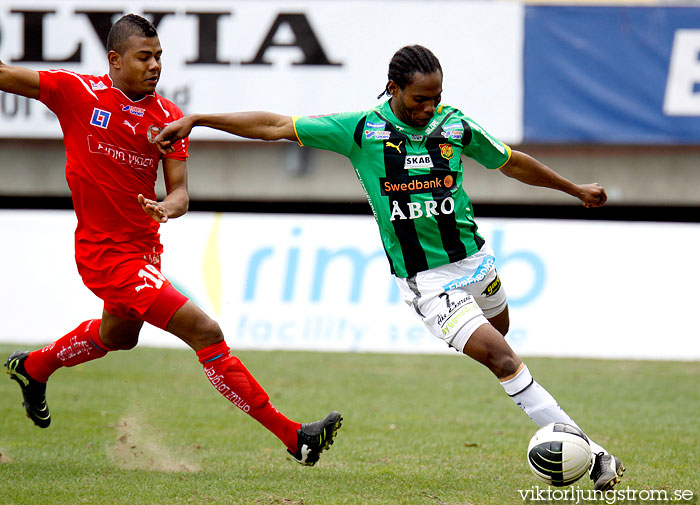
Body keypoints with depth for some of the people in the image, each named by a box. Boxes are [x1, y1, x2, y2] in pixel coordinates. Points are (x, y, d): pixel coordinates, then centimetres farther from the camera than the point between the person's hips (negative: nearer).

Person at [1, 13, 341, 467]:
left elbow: (180, 192, -5)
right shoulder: (77, 92, -13)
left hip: (145, 249, 7)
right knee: (206, 333, -15)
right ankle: (292, 436, -13)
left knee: (119, 335, 34)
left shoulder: (168, 117, -2)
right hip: (107, 254, -7)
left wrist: (166, 207, -28)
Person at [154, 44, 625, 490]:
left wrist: (575, 189, 26)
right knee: (502, 358, -14)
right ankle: (590, 456, -13)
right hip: (426, 282, -4)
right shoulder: (362, 129, -8)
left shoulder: (455, 124, 0)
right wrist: (195, 119, -7)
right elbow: (276, 125, -6)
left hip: (475, 259, 4)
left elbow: (512, 163, 16)